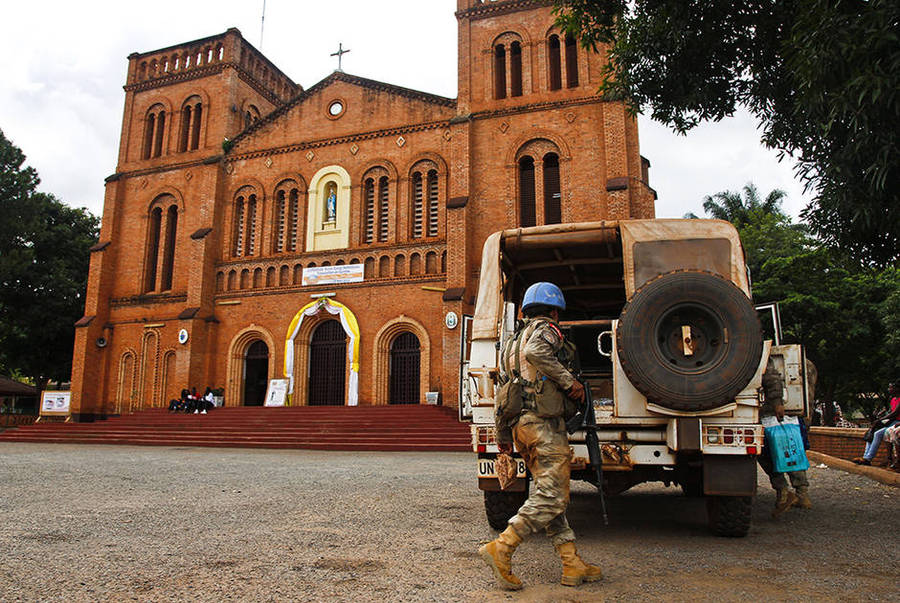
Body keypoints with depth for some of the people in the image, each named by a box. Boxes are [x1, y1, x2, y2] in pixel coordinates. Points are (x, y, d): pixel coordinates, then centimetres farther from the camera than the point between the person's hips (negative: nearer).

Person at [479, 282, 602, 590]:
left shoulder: (514, 342, 24)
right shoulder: (546, 329, -2)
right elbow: (535, 351, -27)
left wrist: (503, 434, 25)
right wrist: (569, 381, -19)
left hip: (522, 425, 9)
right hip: (544, 425, -9)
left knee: (547, 494, 9)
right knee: (552, 498, -7)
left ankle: (573, 565, 13)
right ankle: (501, 549, -10)